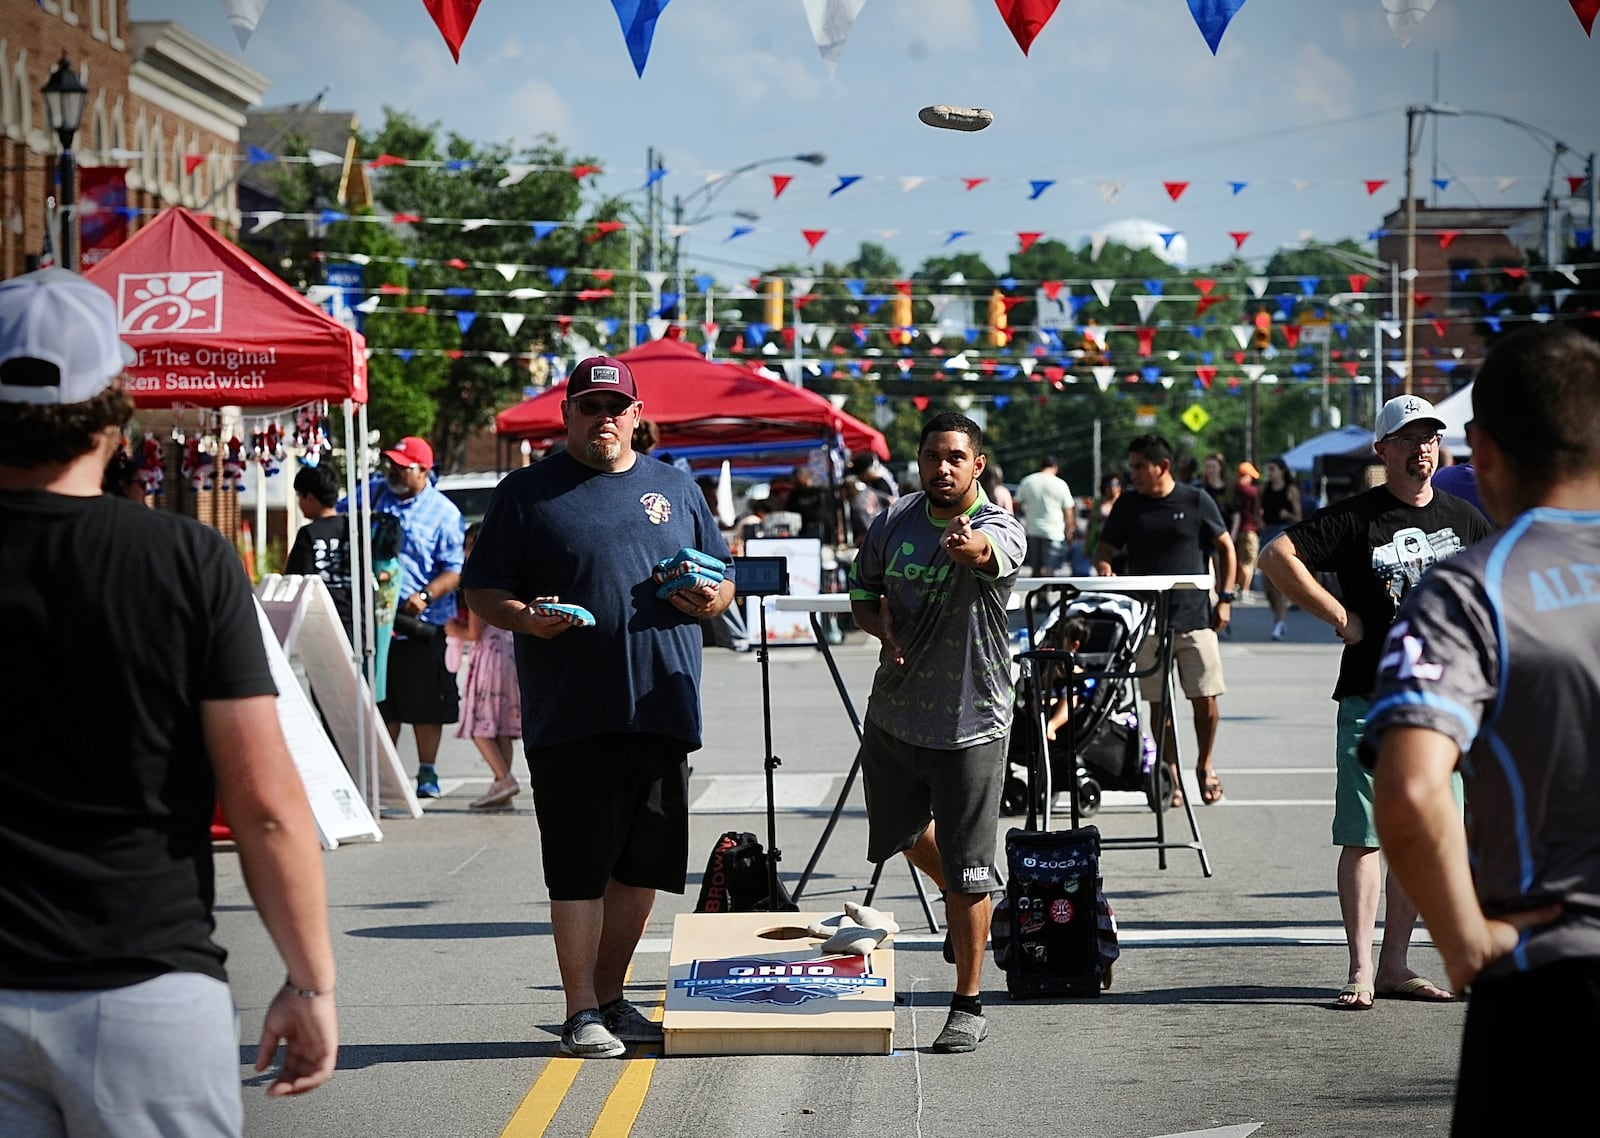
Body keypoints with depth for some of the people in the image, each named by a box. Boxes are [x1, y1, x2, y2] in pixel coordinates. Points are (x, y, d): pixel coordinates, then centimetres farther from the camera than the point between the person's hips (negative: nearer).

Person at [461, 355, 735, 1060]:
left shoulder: (675, 491, 16)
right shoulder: (526, 493, 6)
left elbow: (722, 582, 21)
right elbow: (481, 591, 4)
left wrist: (709, 598, -3)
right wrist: (525, 618, -16)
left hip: (661, 708, 4)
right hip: (569, 716, -4)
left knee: (642, 866, 8)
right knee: (579, 868, -5)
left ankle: (611, 996, 21)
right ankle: (582, 1011, 1)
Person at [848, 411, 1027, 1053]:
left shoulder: (1001, 530, -16)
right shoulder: (896, 522, 1)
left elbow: (986, 552, -41)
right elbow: (863, 591, 14)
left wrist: (967, 545, -65)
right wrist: (885, 631, -8)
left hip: (970, 727, -6)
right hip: (893, 716, 6)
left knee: (967, 871, -4)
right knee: (900, 832, 25)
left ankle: (968, 1007, 7)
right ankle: (962, 899, 53)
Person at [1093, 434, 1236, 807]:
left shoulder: (1196, 501, 0)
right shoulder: (1128, 506, 6)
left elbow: (1225, 548, 7)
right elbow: (1104, 549, 9)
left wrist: (1225, 598, 0)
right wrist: (1103, 568, -14)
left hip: (1195, 618, -2)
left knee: (1205, 699, -3)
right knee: (1159, 702, 3)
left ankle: (1205, 764, 19)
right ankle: (1170, 772, 14)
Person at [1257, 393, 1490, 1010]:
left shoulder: (1464, 518, 11)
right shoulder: (1355, 518, -5)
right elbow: (1276, 557, -12)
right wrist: (1339, 616, -13)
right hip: (1371, 700, -5)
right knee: (1364, 836, -7)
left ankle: (1394, 965, 15)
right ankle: (1360, 970, -6)